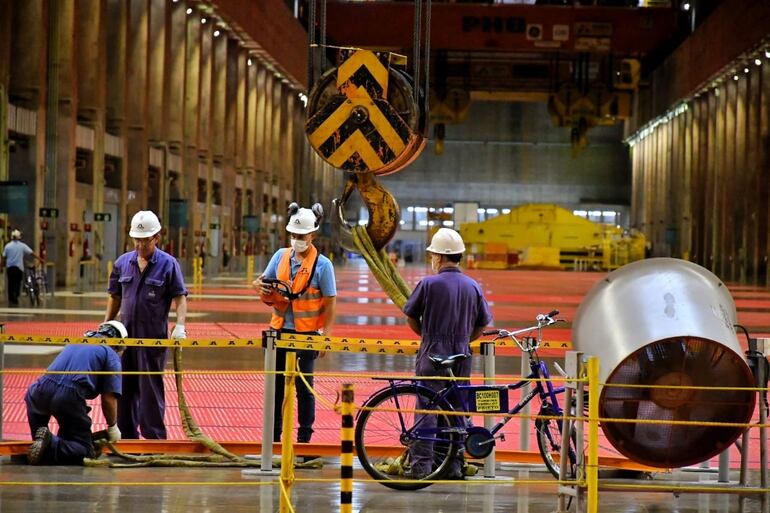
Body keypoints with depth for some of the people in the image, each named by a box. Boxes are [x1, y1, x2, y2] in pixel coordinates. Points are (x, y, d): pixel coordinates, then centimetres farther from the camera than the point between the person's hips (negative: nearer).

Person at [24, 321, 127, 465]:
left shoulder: (74, 343, 30)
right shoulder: (111, 355, 11)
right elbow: (109, 399, 3)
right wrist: (112, 427, 21)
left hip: (43, 391, 5)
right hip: (69, 398, -5)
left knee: (32, 394, 41)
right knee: (85, 452, 5)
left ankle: (39, 441, 23)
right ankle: (50, 446, -20)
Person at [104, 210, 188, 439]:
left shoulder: (168, 264, -4)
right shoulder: (123, 263, 9)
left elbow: (180, 298, -7)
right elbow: (115, 297, 16)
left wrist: (180, 326, -20)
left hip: (154, 338, -5)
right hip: (126, 335, 5)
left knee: (150, 389, -2)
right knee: (125, 388, 10)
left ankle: (154, 437, 5)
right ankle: (126, 435, 20)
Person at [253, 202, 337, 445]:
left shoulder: (322, 265, -5)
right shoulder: (280, 256, 8)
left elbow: (330, 303, -6)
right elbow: (267, 288, 15)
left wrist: (325, 334, -13)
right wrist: (260, 287, -10)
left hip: (306, 333, -4)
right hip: (280, 331, 4)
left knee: (304, 387, 2)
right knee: (276, 385, 9)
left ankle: (304, 437, 9)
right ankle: (273, 435, 17)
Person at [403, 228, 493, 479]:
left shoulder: (429, 284, -7)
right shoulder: (473, 287, 6)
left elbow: (411, 318, 2)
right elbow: (480, 327, 11)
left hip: (433, 355, -4)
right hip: (462, 356, 4)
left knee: (427, 408, -2)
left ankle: (421, 464, -5)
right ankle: (455, 465, 12)